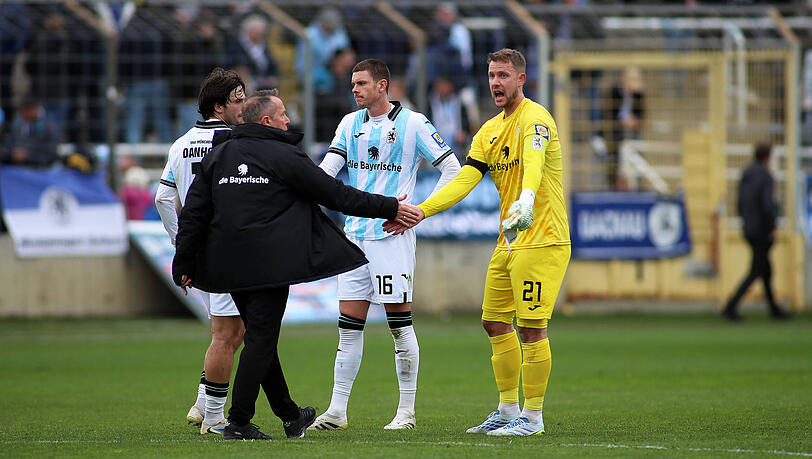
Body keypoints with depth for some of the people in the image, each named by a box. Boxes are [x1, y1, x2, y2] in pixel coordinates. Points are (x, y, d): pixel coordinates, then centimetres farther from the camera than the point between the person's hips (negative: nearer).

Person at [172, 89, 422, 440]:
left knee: (260, 337, 15)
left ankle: (290, 415, 25)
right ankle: (238, 423, -9)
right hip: (269, 264, -7)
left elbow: (193, 213, 9)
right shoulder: (284, 157, -5)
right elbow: (336, 195, -3)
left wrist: (184, 263, 13)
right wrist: (390, 208, 4)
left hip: (228, 264, 7)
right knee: (261, 339, -4)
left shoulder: (216, 156, 11)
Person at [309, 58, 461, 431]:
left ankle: (406, 411, 3)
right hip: (355, 233, 5)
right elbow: (327, 169, 3)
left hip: (393, 234, -5)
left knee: (399, 323, -3)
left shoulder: (412, 124, -2)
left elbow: (452, 168, -1)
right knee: (349, 326, 4)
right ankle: (337, 410, 6)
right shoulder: (350, 124, 12)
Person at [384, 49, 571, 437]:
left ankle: (533, 416, -1)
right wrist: (420, 212, -4)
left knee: (531, 327, -9)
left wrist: (526, 198, -55)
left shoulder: (534, 119, -13)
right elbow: (463, 181, 8)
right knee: (495, 321, 11)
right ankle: (508, 411, 22)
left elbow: (533, 161, -35)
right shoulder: (489, 131, 14)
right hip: (509, 243, 9)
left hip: (542, 240, -9)